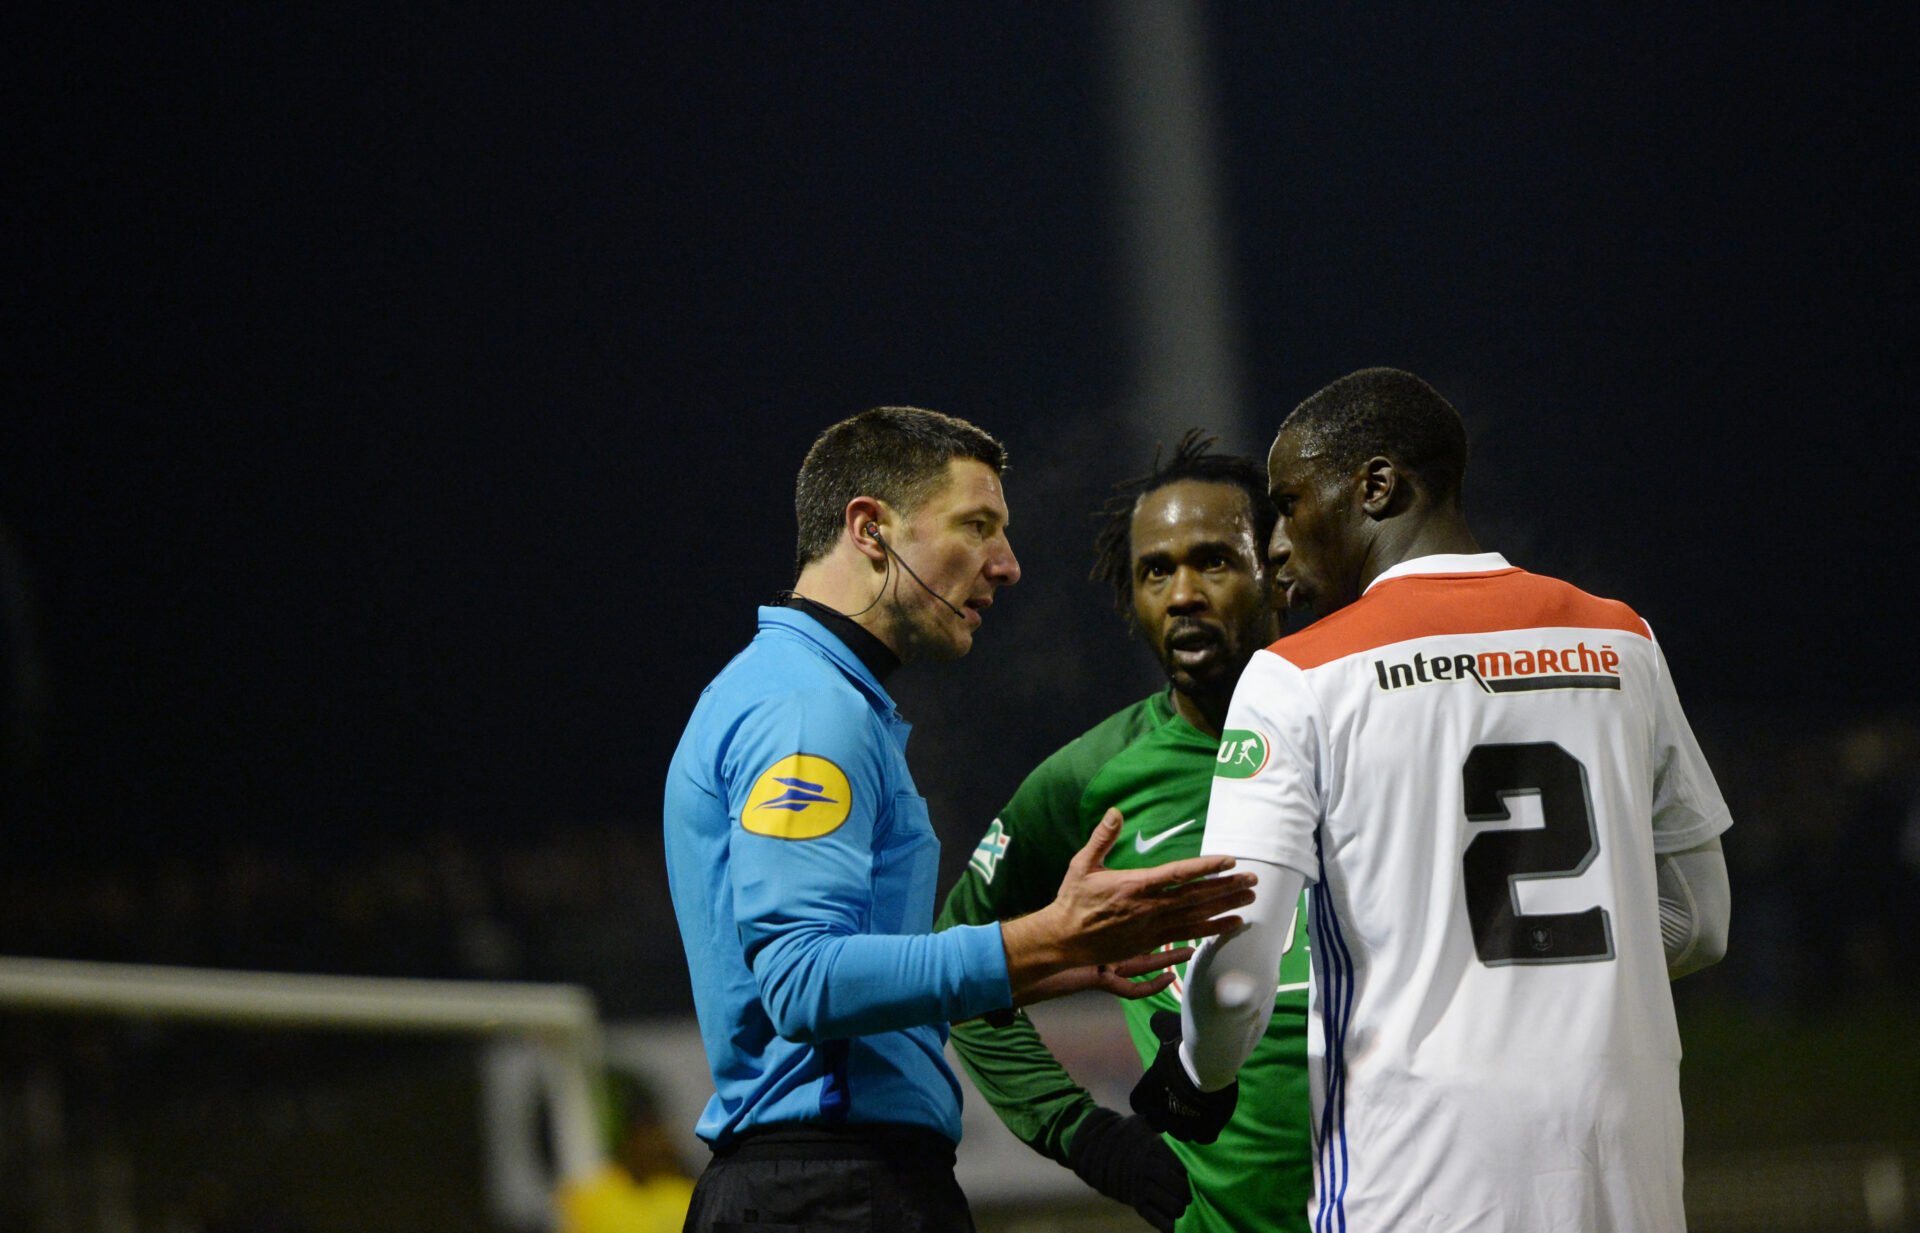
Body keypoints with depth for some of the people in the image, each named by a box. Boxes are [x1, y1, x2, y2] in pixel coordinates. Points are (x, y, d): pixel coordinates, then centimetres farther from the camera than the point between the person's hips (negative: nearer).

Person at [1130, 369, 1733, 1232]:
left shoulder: (1299, 678, -3)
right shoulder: (1621, 644, 11)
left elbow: (1234, 961, -9)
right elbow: (1698, 928, 17)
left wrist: (1198, 1078, 11)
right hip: (1627, 1160, 4)